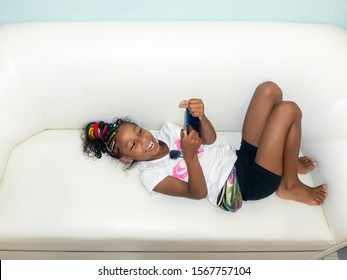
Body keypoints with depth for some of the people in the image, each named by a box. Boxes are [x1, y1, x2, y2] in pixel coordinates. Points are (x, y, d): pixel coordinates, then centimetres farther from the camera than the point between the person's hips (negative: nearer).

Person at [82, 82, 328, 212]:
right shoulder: (151, 176, -12)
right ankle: (291, 186, -1)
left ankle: (286, 160, 12)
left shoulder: (166, 131, 9)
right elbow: (198, 192, -18)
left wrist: (201, 116, -19)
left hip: (241, 158, 8)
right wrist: (189, 155, -34)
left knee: (269, 90, 0)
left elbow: (210, 139, 3)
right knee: (289, 110, -19)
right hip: (249, 184, -8)